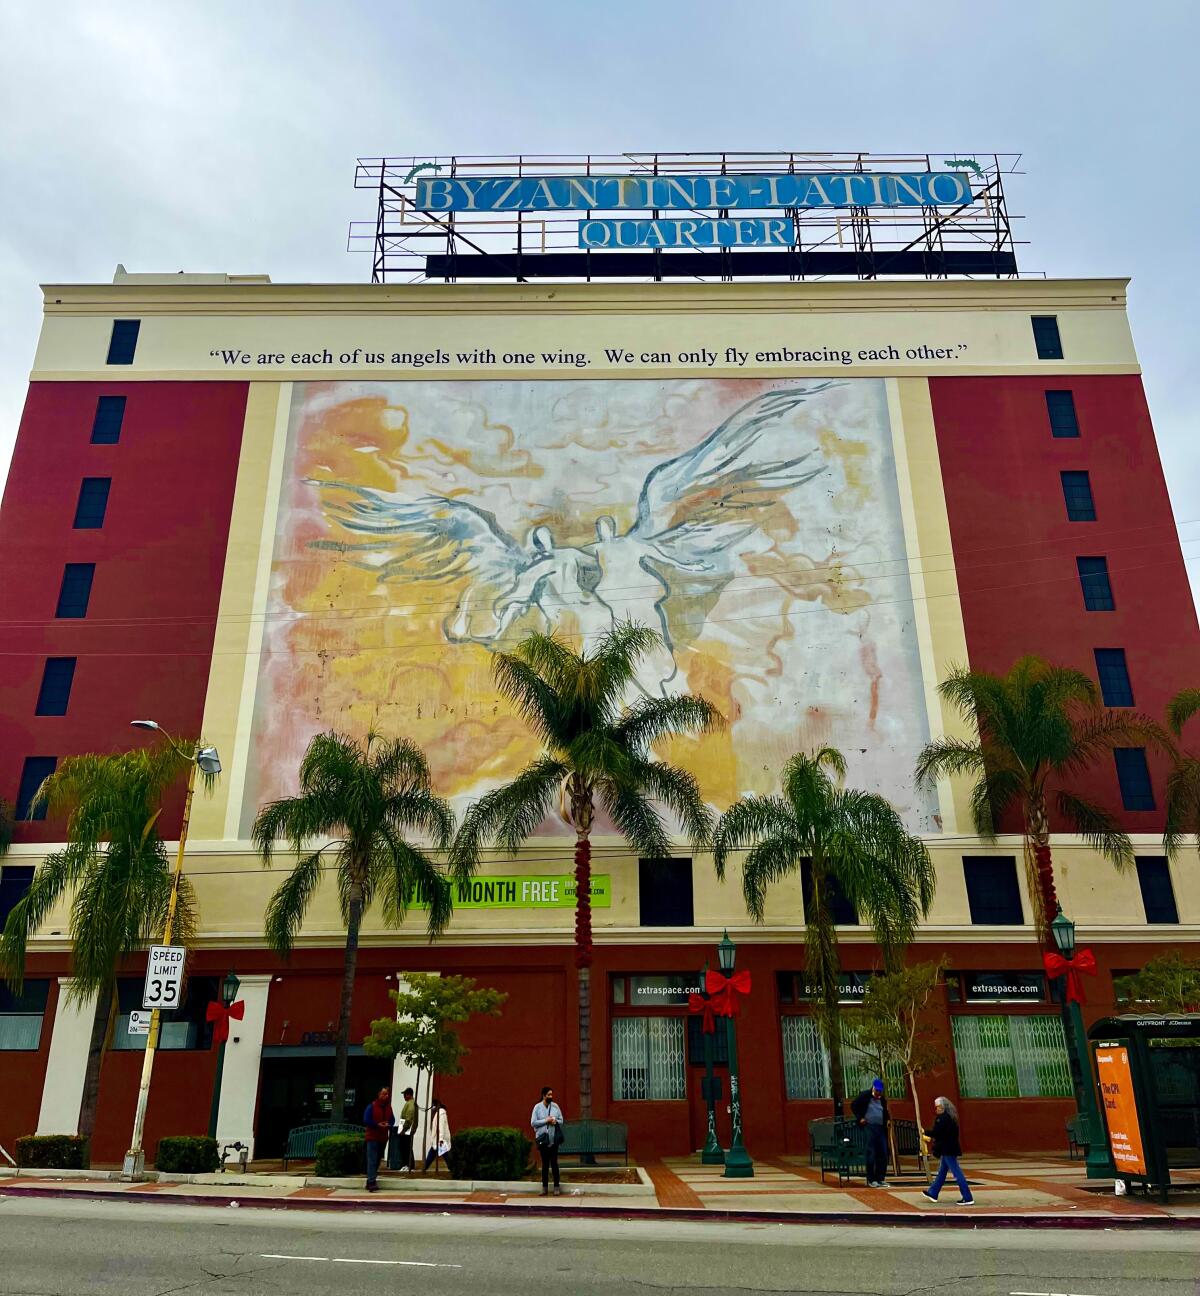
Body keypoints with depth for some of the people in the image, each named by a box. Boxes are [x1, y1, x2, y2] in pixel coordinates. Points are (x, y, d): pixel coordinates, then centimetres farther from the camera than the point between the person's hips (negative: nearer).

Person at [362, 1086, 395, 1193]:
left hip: (383, 1138, 6)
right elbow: (366, 1120, -12)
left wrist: (389, 1125, -11)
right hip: (372, 1137, -6)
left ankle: (370, 1181, 21)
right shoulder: (372, 1106, -7)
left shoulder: (388, 1107, 11)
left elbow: (392, 1120, 11)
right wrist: (378, 1125, -20)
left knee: (378, 1160, 11)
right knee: (372, 1160, -13)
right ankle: (372, 1182, -17)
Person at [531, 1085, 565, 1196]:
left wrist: (555, 1121, -14)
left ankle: (557, 1187, 12)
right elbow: (533, 1122, -7)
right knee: (545, 1164, 8)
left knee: (554, 1163, 4)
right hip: (542, 1139, -1)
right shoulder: (537, 1107, -3)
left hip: (554, 1139, 1)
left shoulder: (555, 1106, 3)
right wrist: (545, 1121, -14)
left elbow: (561, 1121, 8)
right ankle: (544, 1187, 17)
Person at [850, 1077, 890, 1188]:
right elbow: (853, 1105, 0)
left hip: (881, 1129, 6)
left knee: (883, 1154, 5)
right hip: (869, 1128, -6)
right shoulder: (865, 1095, -2)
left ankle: (880, 1179, 15)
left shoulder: (882, 1099, 15)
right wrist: (859, 1118, -7)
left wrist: (887, 1120, 11)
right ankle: (871, 1180, 4)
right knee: (871, 1155, -4)